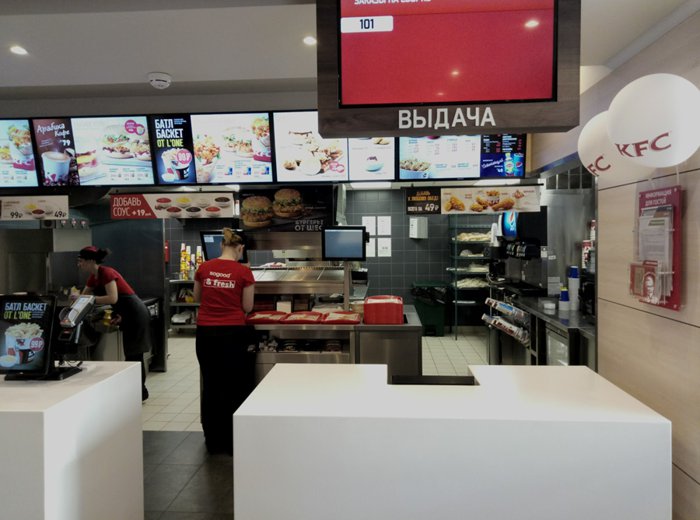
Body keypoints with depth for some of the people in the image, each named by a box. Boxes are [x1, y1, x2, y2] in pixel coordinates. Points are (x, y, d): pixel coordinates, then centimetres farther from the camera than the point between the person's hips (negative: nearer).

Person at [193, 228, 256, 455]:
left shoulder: (204, 268, 1)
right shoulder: (243, 272, -8)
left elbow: (197, 297, 15)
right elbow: (247, 307, -2)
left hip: (205, 333, 3)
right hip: (232, 333, -3)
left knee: (210, 386, 14)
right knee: (234, 388, 10)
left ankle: (213, 441, 26)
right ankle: (233, 442, 19)